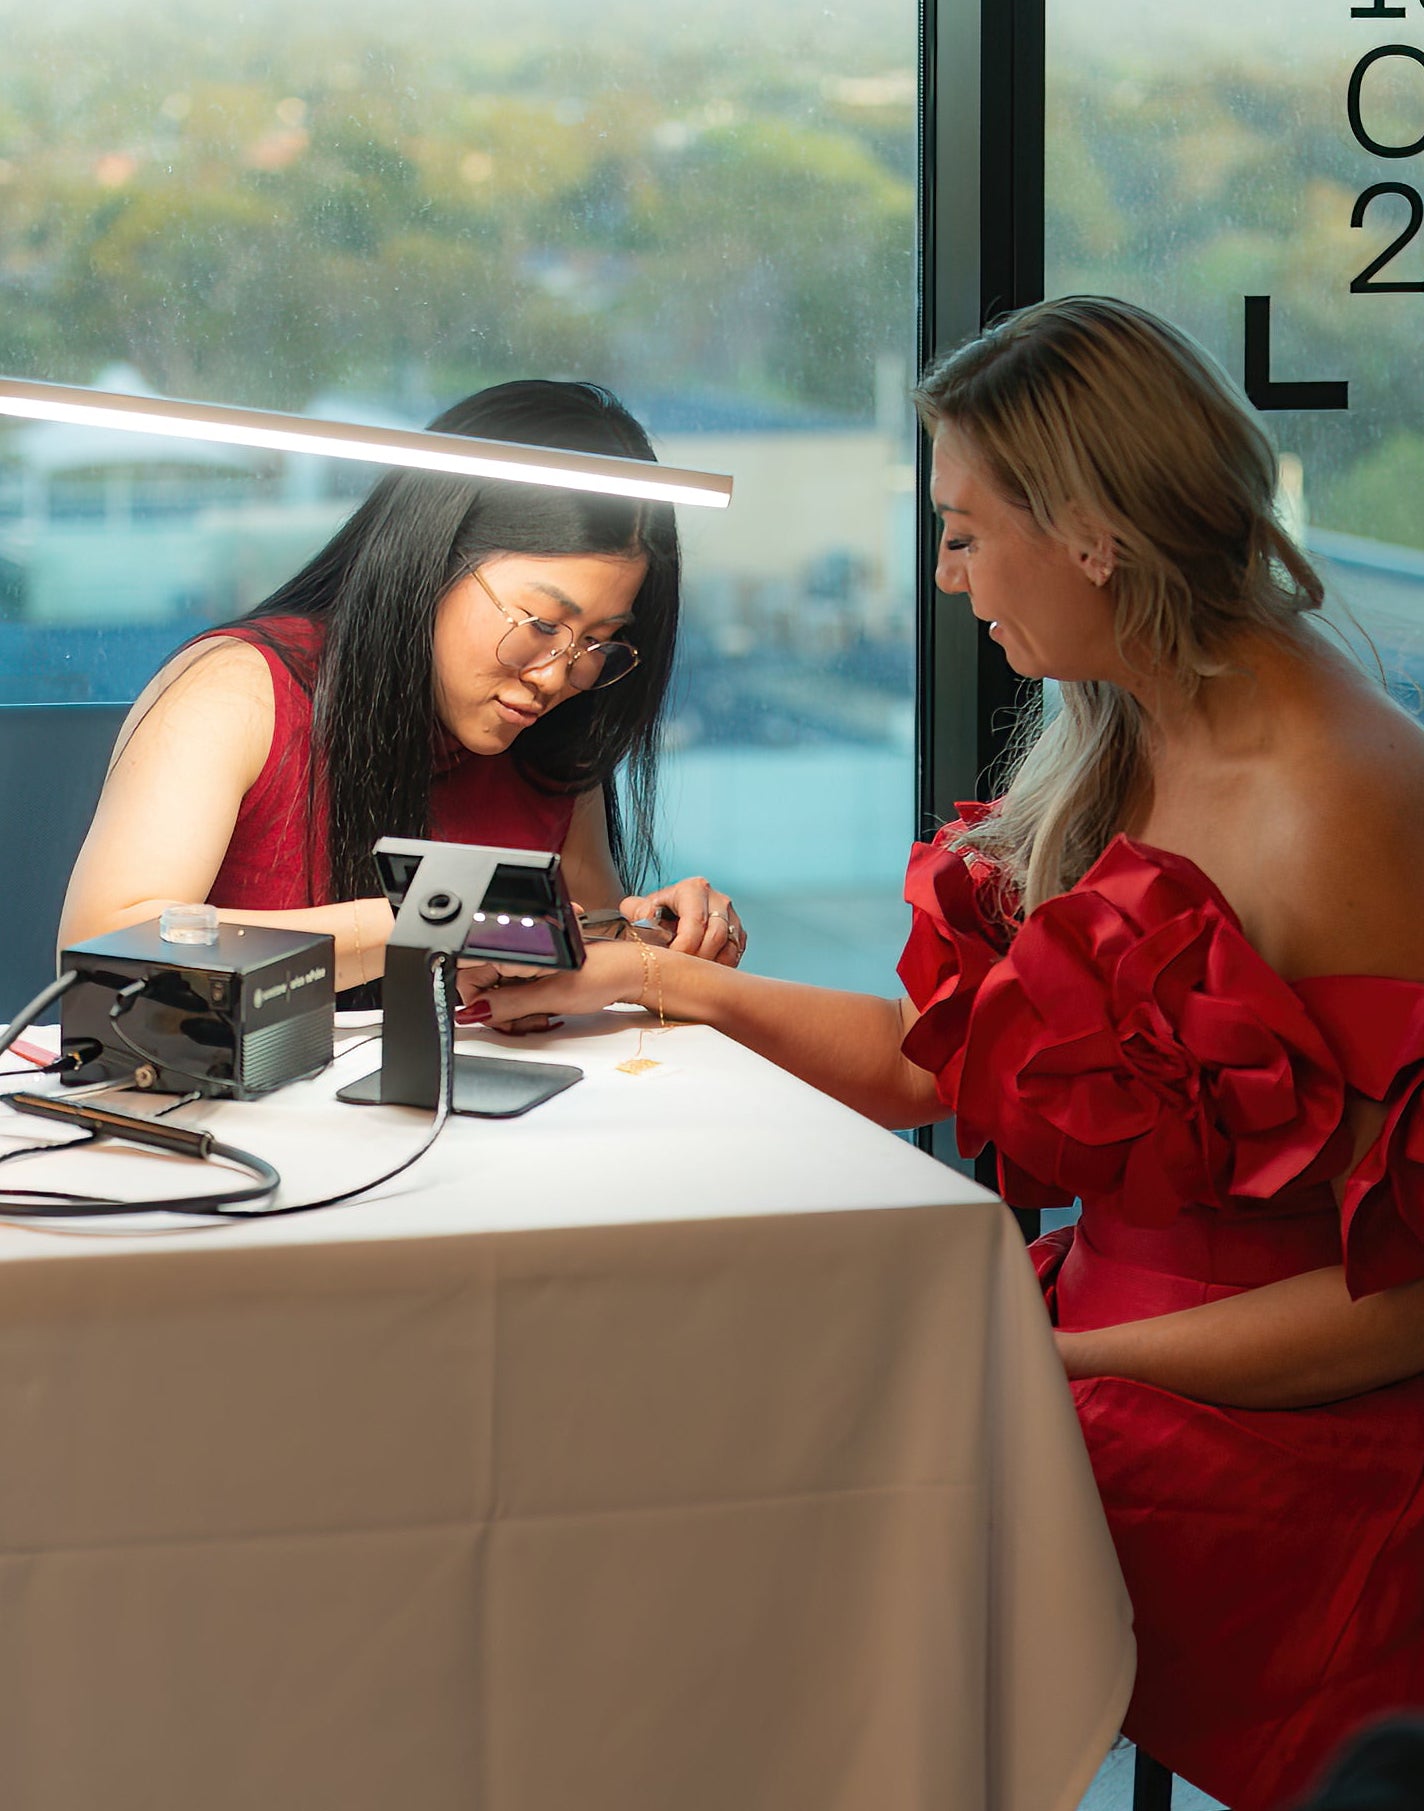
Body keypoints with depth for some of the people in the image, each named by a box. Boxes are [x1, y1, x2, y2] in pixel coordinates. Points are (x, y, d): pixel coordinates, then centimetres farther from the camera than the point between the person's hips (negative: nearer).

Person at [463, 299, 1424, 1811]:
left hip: (1283, 1428, -8)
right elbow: (939, 1062, 14)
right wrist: (655, 979, 14)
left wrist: (1046, 1355, -18)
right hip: (1101, 1330, 8)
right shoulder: (1117, 752, 7)